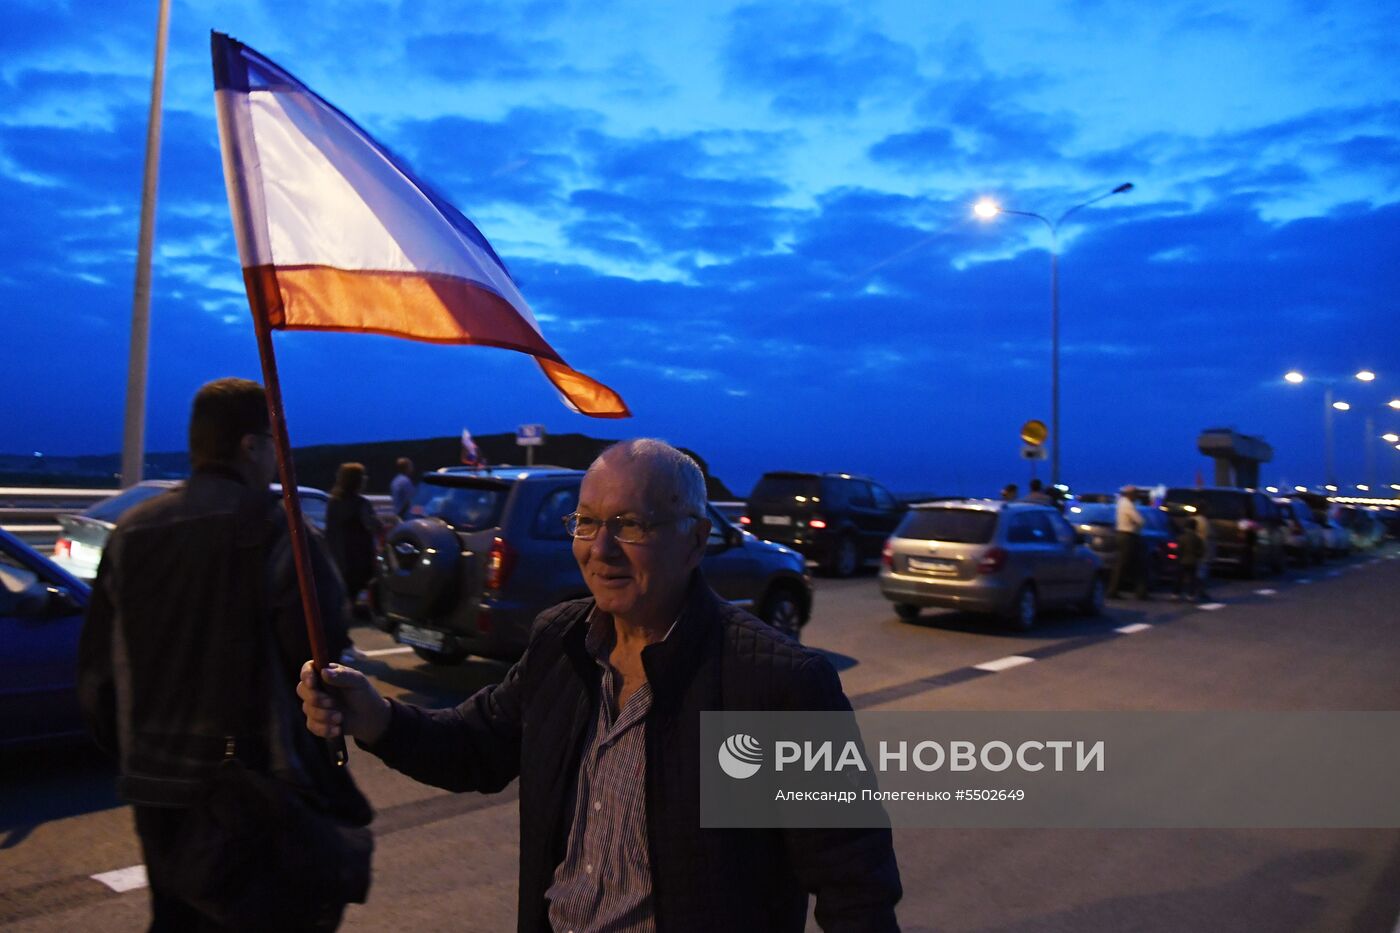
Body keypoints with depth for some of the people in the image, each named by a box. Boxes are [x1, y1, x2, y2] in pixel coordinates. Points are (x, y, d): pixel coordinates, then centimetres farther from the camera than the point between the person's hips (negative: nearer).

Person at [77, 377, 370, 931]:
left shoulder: (132, 533, 4)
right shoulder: (276, 530, -15)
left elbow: (97, 671, 9)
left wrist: (128, 753, 21)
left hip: (157, 786, 6)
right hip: (257, 790, -6)